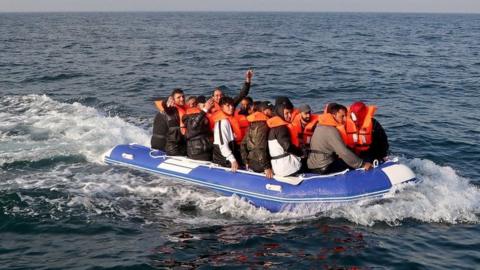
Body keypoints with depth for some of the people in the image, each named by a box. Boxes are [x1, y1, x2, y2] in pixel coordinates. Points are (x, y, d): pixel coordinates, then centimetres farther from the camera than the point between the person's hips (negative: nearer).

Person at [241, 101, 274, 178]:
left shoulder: (251, 124, 8)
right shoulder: (263, 124, -16)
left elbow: (243, 145, 11)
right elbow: (260, 148, -23)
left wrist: (246, 162, 16)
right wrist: (267, 167, -22)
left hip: (251, 164, 8)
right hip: (260, 166, -8)